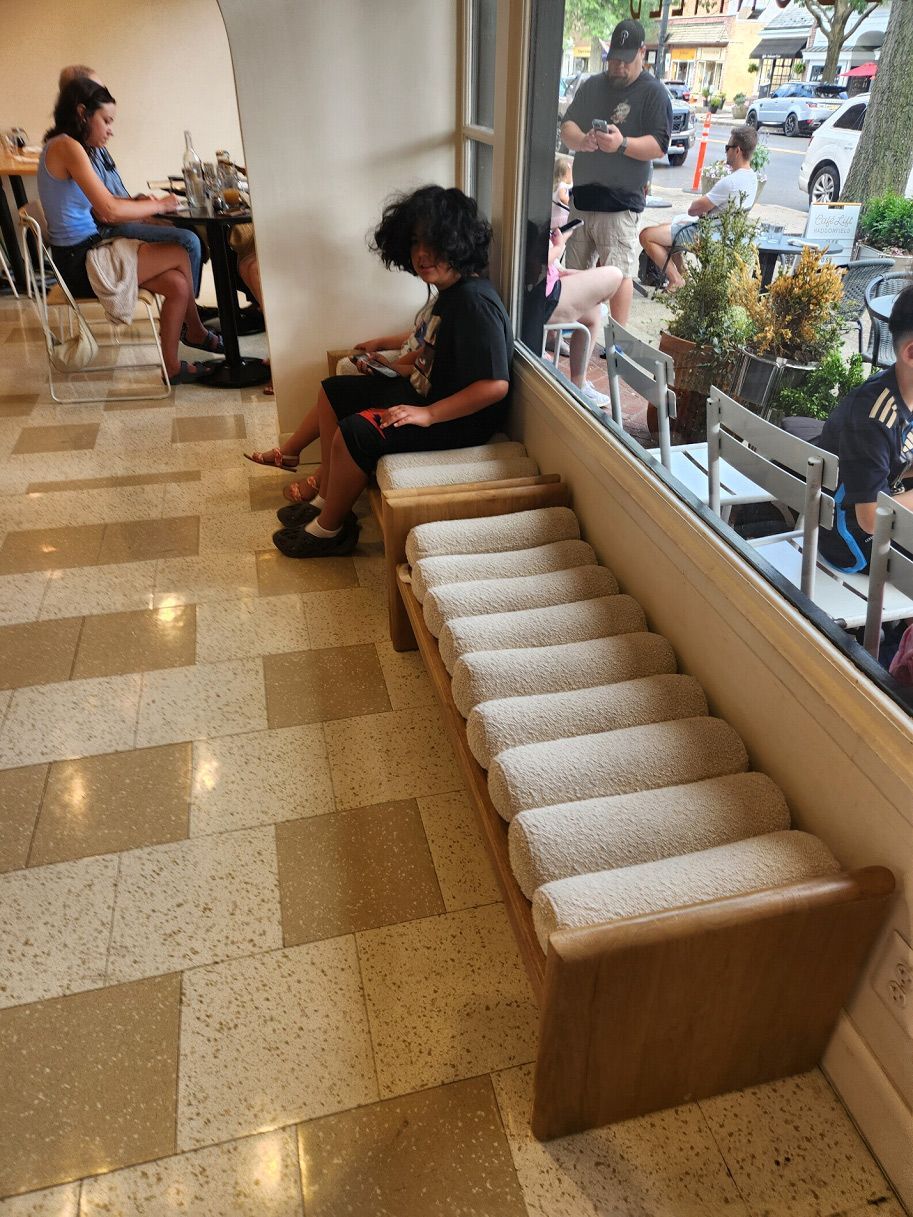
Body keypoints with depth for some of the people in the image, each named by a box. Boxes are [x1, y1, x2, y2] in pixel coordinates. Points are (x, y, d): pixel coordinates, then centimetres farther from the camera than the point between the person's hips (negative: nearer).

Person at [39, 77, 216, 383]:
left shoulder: (62, 147, 16)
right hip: (81, 262, -9)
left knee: (176, 284, 0)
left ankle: (172, 368, 7)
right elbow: (110, 211, -22)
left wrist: (142, 204, -1)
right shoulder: (66, 147, -14)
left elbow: (101, 212, 11)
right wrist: (159, 205, -9)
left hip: (83, 256, 9)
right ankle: (196, 333, 15)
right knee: (179, 255, -2)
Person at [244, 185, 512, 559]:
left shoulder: (475, 303, -25)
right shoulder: (450, 291, 5)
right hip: (424, 392, 11)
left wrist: (427, 414, -29)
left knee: (353, 434, -25)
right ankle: (325, 497, 18)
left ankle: (328, 530, -2)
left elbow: (496, 385, -29)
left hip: (459, 418, -11)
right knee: (334, 392, 14)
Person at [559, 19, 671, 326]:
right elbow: (567, 127, 5)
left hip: (620, 201, -5)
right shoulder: (591, 86, 13)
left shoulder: (654, 93, -3)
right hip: (581, 195, 5)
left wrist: (622, 144, -28)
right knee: (576, 270, 10)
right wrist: (582, 140, -18)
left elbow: (660, 145, -10)